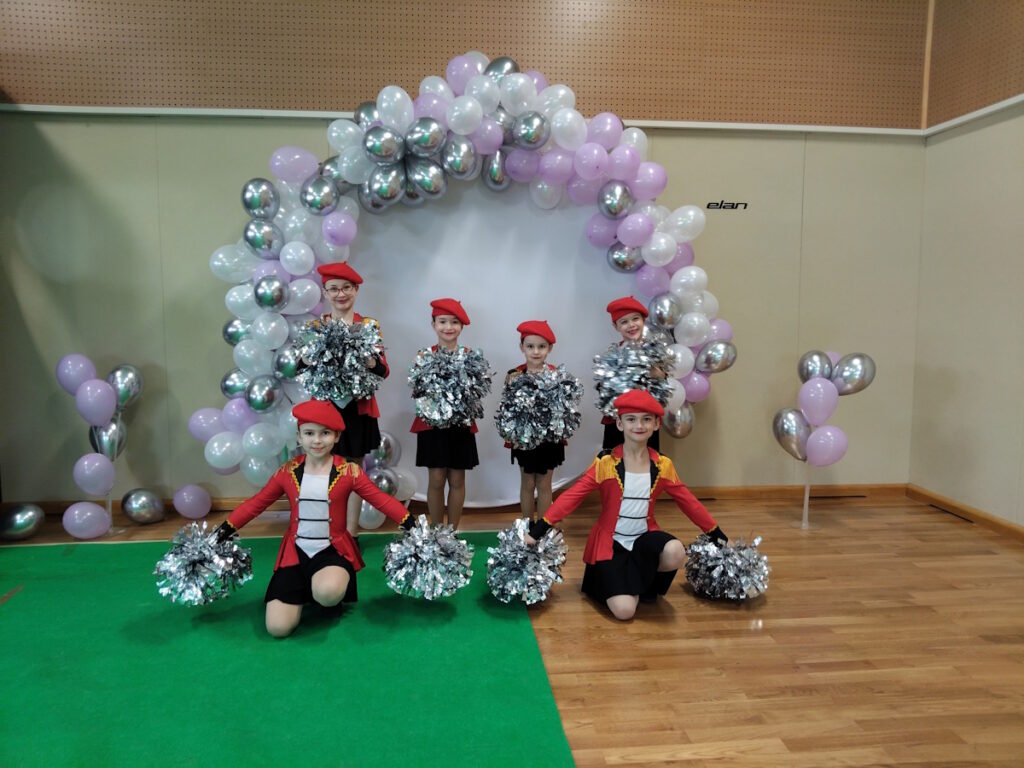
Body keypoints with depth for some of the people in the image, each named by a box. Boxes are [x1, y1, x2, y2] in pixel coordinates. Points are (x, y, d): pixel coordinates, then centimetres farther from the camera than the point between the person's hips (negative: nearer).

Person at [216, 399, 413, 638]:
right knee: (278, 628, -9)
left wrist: (411, 525, -17)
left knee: (328, 591, -37)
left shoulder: (349, 472, -7)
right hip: (295, 550, 2)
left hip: (333, 549, -2)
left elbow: (382, 500, -6)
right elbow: (256, 503, 8)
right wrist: (224, 530, 2)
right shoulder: (288, 472, 0)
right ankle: (304, 592, 23)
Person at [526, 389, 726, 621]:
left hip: (644, 537, 3)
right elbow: (573, 496, -14)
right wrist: (538, 530, -21)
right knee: (624, 611, -20)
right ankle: (626, 581, 16)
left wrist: (718, 535, 9)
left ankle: (645, 581, 3)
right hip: (610, 542, -3)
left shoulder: (662, 465, -1)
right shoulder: (606, 462, -11)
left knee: (676, 552, -30)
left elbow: (688, 502, 8)